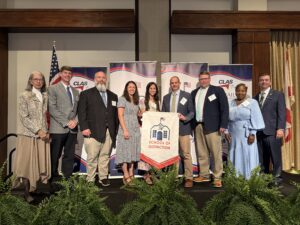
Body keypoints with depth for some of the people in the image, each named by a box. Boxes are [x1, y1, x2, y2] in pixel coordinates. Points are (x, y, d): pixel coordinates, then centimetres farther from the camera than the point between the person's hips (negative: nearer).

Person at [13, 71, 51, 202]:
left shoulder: (45, 96, 10)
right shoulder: (25, 96, -3)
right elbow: (24, 117, -10)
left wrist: (45, 131, 3)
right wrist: (38, 131, -16)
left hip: (42, 134, 4)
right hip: (28, 134, -4)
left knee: (41, 162, 4)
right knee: (27, 163, 0)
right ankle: (27, 193, 10)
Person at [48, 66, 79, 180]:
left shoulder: (75, 91, 17)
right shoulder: (53, 88, 1)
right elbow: (52, 109, -8)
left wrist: (75, 120, -6)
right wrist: (66, 122, -14)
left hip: (73, 128, 5)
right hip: (58, 128, -4)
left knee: (69, 156, 8)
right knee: (55, 156, 3)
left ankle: (68, 178, 15)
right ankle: (54, 179, 15)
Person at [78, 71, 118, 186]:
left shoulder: (113, 96, 18)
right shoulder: (86, 94, 7)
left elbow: (115, 114, 15)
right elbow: (81, 112, -1)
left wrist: (115, 130, 8)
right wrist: (84, 128, -11)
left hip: (109, 133, 3)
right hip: (93, 132, -3)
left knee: (105, 156, 6)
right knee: (92, 157, 0)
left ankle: (103, 177, 17)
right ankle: (90, 180, 11)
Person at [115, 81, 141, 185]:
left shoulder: (136, 101, 17)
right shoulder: (122, 99, -2)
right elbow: (120, 115, -10)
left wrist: (139, 126, 5)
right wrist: (125, 130, -18)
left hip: (135, 129, 7)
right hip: (126, 129, -7)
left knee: (133, 152, 7)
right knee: (125, 151, -5)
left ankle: (131, 175, 12)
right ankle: (126, 176, -1)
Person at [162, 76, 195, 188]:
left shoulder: (187, 95, 5)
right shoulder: (166, 97, 16)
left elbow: (192, 112, 1)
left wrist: (185, 118, -17)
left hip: (183, 129, -3)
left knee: (186, 154, -4)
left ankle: (188, 178, 4)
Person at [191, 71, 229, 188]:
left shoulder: (218, 90, 2)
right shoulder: (194, 92, 16)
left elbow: (224, 108, -4)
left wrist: (223, 125, -12)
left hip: (212, 126, -4)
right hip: (198, 126, 5)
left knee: (216, 153, -1)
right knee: (201, 153, 10)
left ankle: (217, 177, 7)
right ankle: (204, 175, 20)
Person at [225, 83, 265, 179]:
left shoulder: (252, 102, -2)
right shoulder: (231, 103, 10)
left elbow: (255, 119, -7)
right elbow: (227, 118, 11)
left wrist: (252, 133, -14)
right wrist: (226, 132, 2)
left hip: (246, 134, -4)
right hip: (234, 135, 4)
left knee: (248, 157, -1)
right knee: (236, 157, 7)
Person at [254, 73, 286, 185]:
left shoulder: (278, 95, 6)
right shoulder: (255, 97, 16)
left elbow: (282, 113, -3)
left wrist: (280, 128, -14)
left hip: (272, 131, -4)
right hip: (259, 132, 4)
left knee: (275, 157, 1)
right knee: (262, 158, 7)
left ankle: (276, 178, 12)